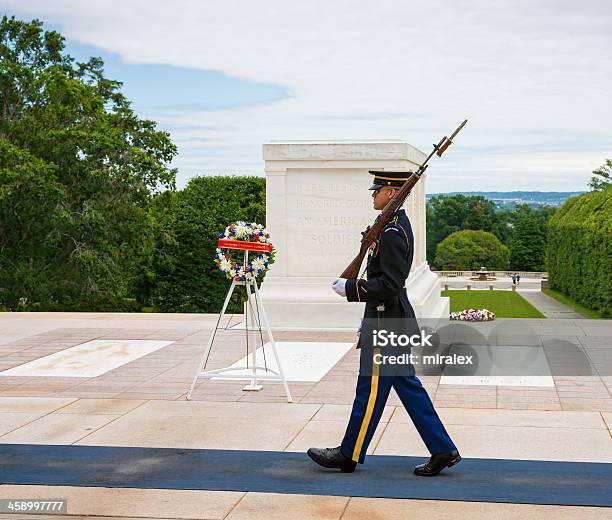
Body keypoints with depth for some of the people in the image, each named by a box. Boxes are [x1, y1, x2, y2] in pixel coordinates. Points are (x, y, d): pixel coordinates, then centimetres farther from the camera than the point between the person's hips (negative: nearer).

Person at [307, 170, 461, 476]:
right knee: (406, 385, 14)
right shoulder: (397, 224, 13)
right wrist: (369, 322, 24)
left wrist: (349, 289, -16)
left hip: (385, 323, -11)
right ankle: (442, 450, 17)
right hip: (393, 318, 11)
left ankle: (349, 455, 15)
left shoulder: (392, 232, -20)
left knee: (371, 388, 2)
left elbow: (389, 285, -25)